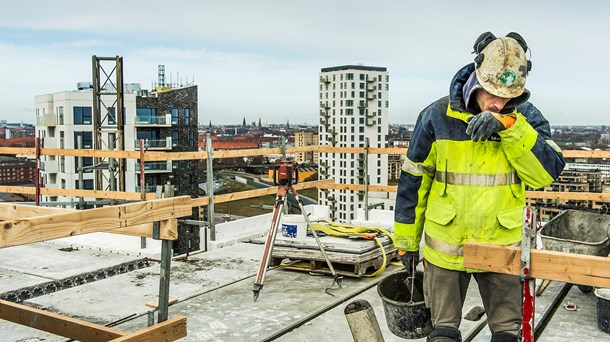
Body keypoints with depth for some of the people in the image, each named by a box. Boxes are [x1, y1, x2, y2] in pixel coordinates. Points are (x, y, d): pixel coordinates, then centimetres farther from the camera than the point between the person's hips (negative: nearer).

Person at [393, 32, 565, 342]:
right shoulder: (437, 117, -9)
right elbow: (412, 180, -1)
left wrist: (509, 126, -28)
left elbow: (547, 172, -17)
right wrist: (406, 239, 3)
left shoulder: (525, 117, -5)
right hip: (445, 245, -1)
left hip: (501, 246, 1)